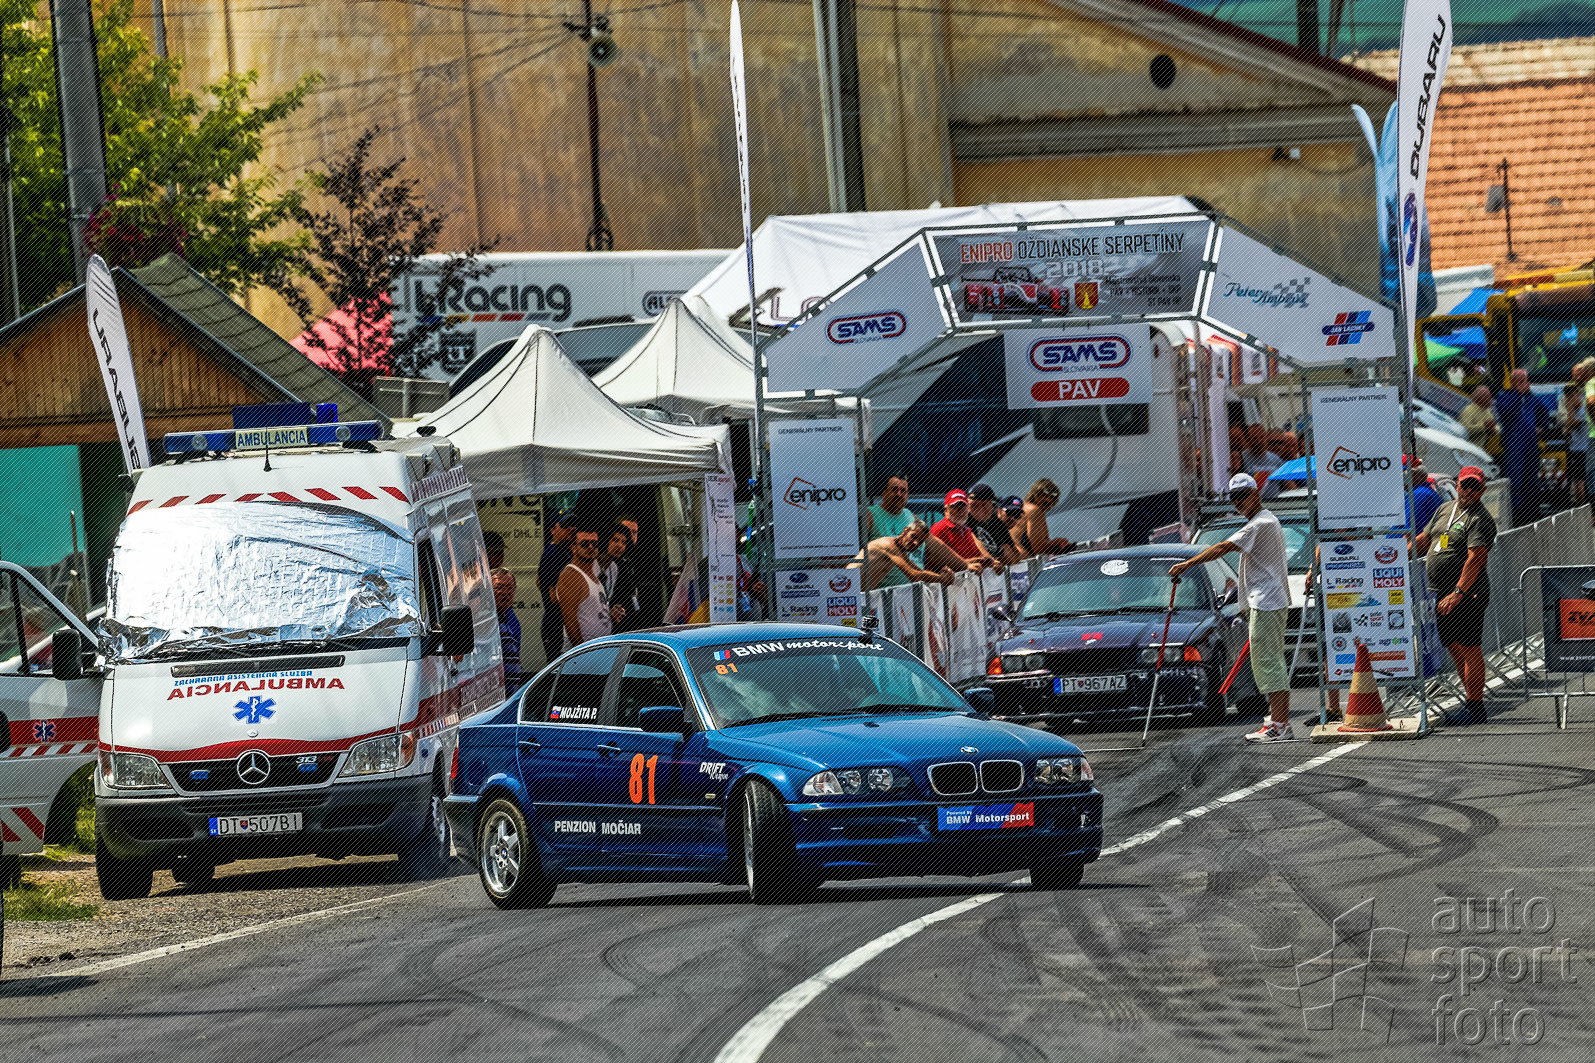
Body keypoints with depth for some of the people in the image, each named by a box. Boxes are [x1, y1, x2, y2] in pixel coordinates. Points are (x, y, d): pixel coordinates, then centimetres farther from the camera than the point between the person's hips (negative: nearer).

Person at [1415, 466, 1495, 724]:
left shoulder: (1480, 519, -12)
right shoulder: (1446, 510, 15)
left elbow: (1475, 559, -22)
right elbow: (1423, 540, 26)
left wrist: (1457, 593, -28)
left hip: (1467, 595, -8)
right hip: (1439, 594, 8)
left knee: (1469, 649, -7)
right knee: (1453, 647, 12)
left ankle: (1475, 707, -4)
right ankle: (1472, 699, 20)